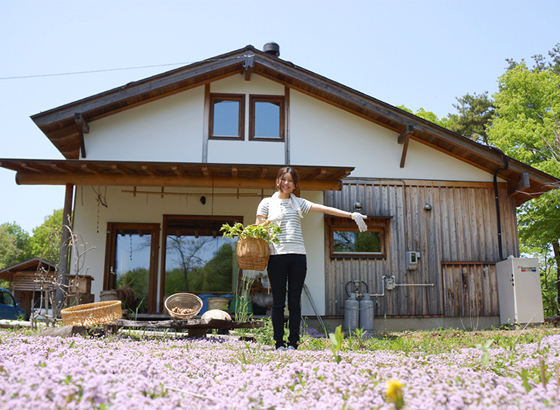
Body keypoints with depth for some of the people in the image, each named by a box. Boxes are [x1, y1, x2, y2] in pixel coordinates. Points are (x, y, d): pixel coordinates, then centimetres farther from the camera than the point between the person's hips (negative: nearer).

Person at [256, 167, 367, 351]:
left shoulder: (299, 203, 15)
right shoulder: (267, 203, 12)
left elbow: (325, 209, 5)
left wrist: (352, 215, -3)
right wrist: (264, 226, -14)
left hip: (298, 255, 2)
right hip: (276, 255, -1)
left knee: (295, 302, 3)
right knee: (278, 302, 0)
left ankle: (293, 343, 8)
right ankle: (279, 344, 5)